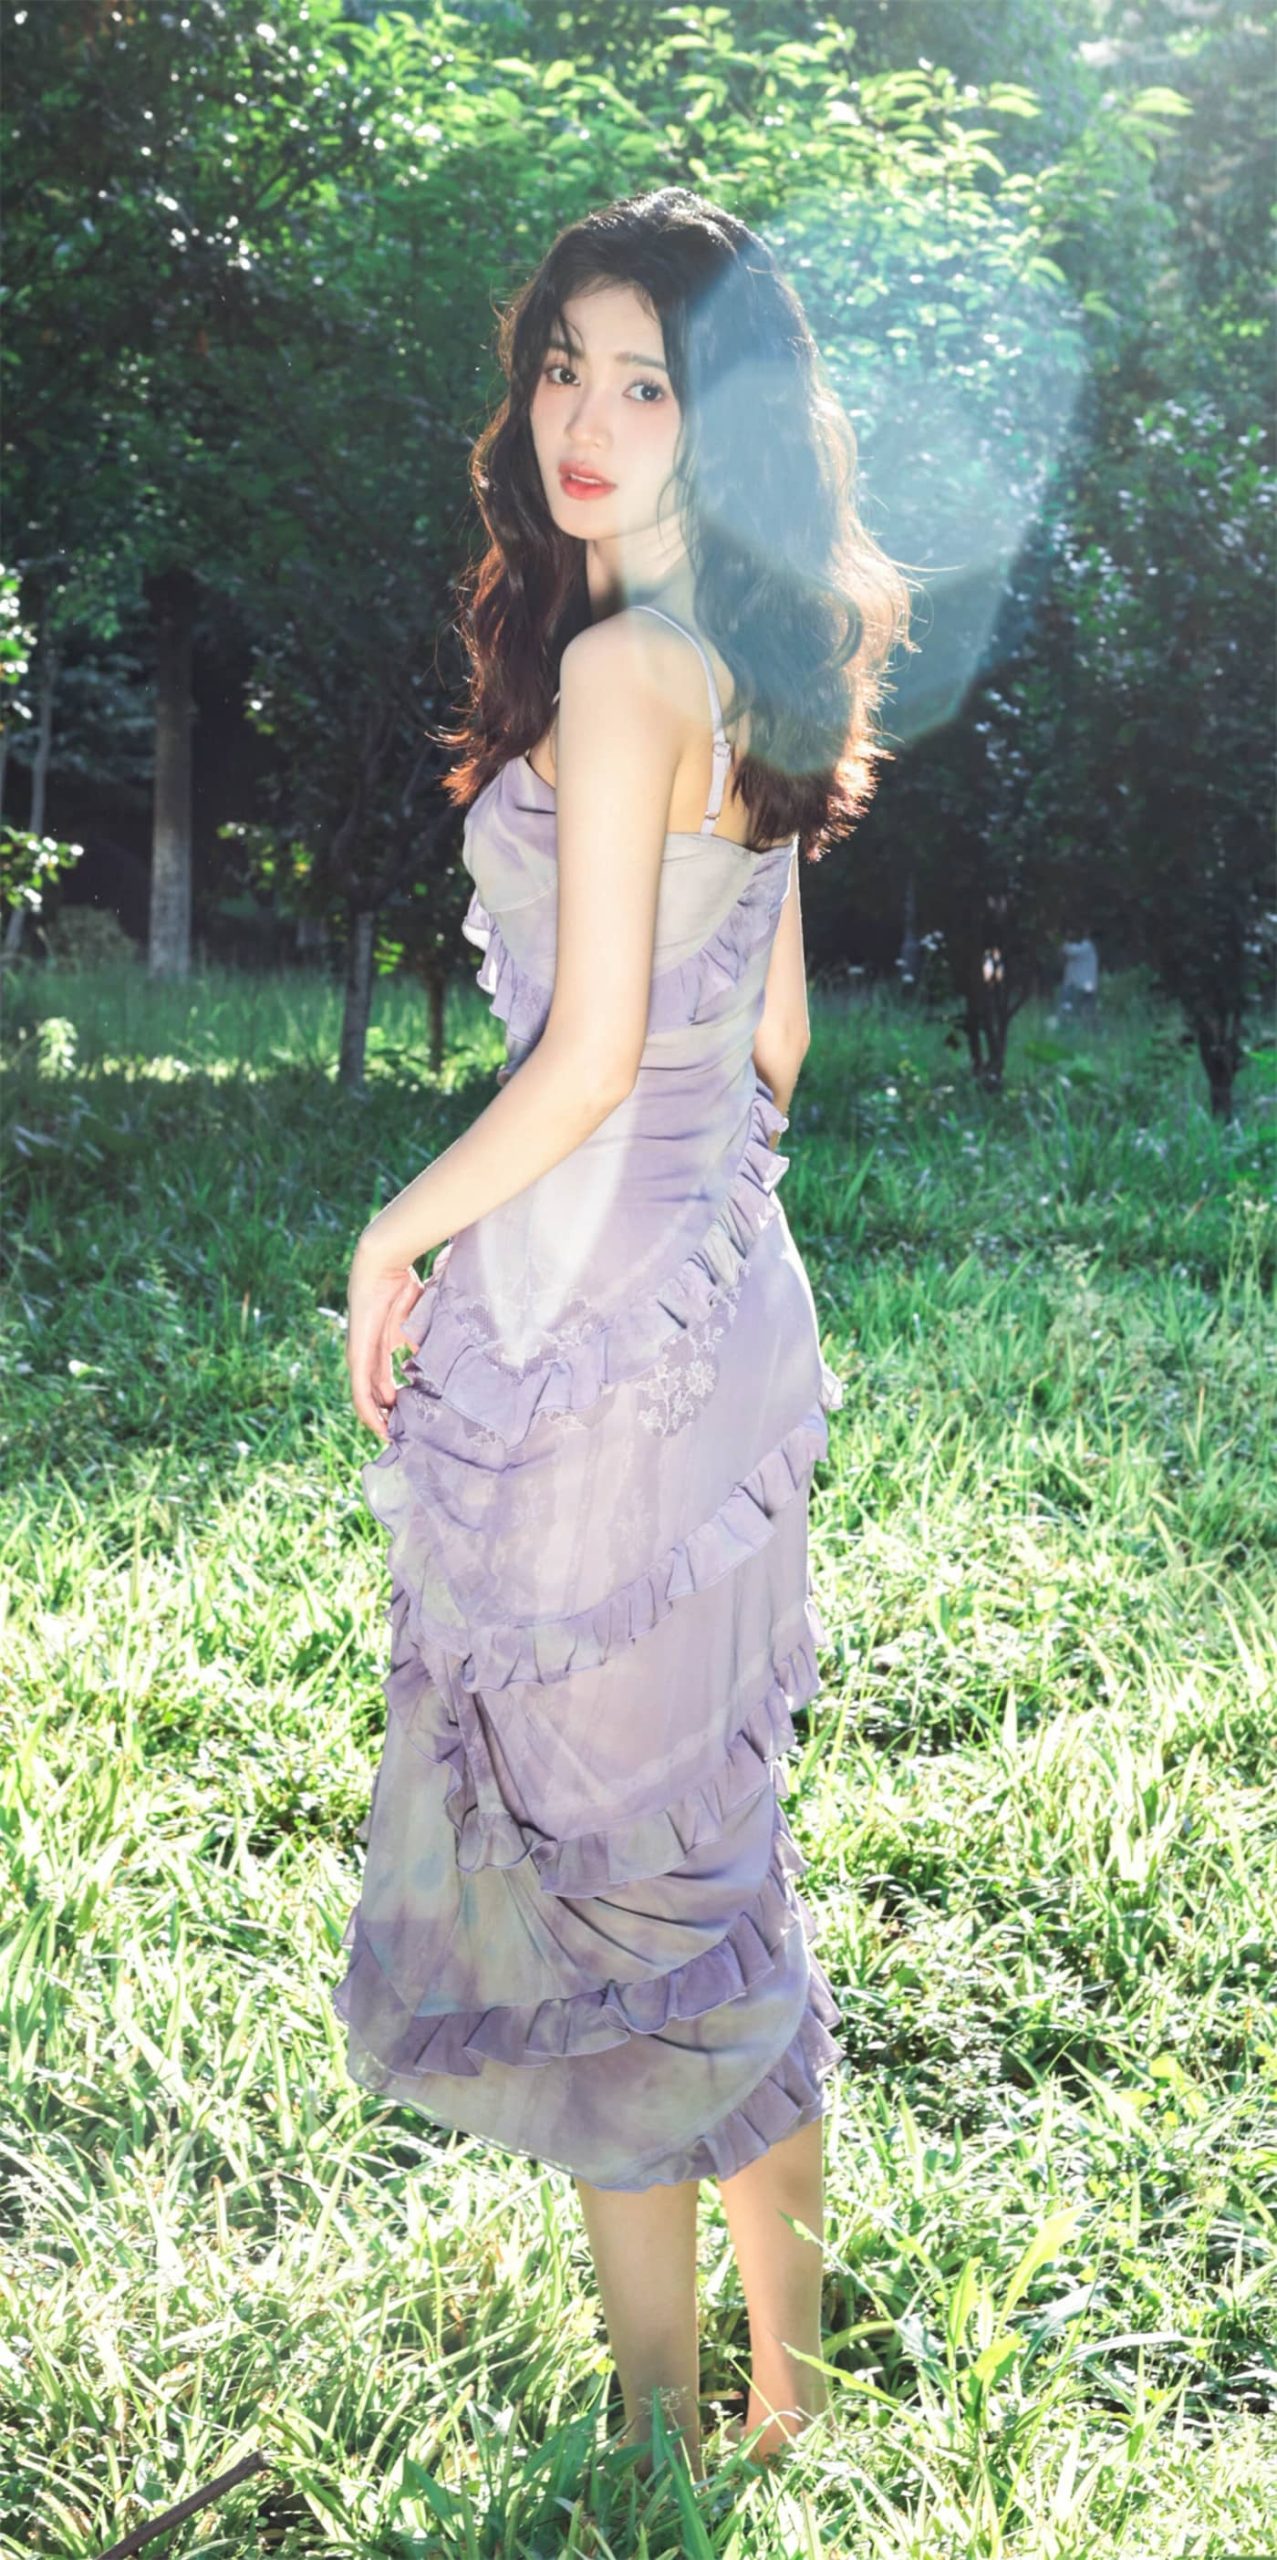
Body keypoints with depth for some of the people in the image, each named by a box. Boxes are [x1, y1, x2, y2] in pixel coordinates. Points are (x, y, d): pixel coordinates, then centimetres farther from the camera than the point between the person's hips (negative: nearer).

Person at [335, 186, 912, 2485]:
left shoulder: (616, 671, -15)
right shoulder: (753, 679, 12)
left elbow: (589, 1053, -19)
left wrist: (394, 1236, -7)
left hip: (585, 1320, -9)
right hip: (724, 1295, 9)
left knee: (602, 1883, 3)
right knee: (717, 1865, 18)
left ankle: (661, 2447, 18)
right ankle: (794, 2398, 32)